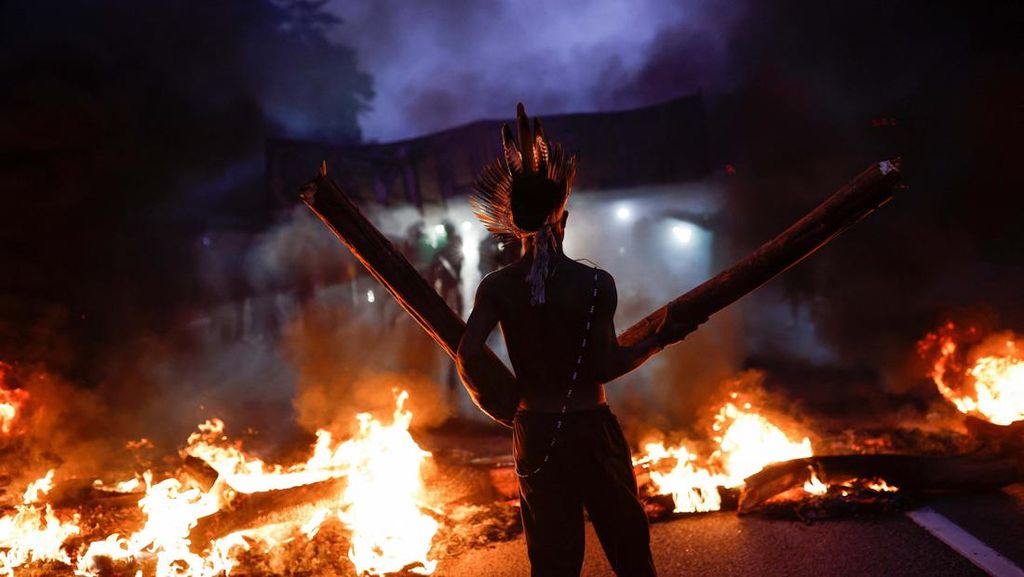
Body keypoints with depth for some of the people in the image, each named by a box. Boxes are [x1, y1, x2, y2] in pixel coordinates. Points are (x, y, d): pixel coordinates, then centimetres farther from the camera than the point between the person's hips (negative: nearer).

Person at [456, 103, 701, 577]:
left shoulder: (497, 286, -7)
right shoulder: (596, 283, -12)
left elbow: (468, 354, -16)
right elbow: (605, 368, -13)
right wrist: (659, 340, 1)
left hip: (534, 435, 2)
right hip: (593, 430, -2)